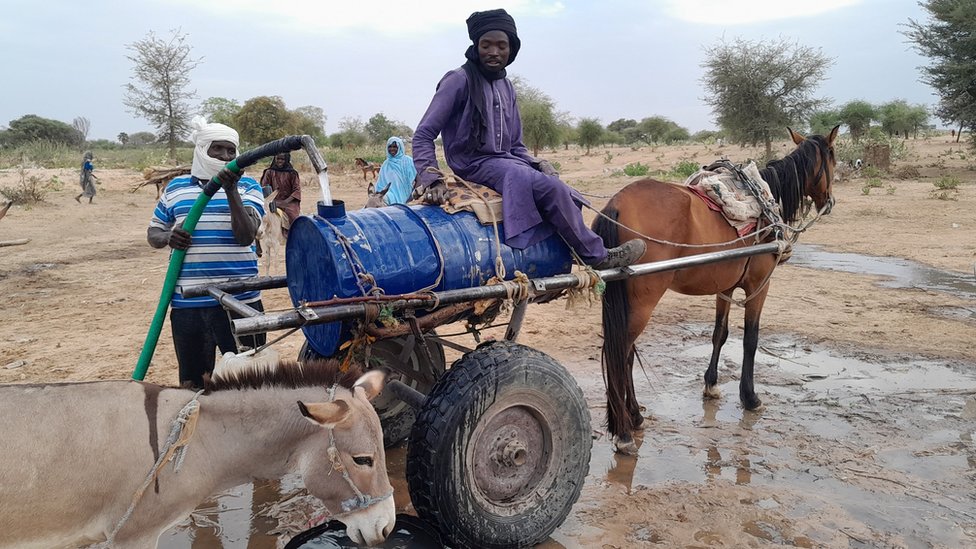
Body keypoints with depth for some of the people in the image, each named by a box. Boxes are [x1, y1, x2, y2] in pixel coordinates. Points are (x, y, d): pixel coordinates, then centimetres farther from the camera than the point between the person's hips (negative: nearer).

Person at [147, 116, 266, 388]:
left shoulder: (247, 187, 2)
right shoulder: (175, 188, 10)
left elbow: (246, 236, -11)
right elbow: (153, 233, 17)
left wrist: (231, 191, -20)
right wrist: (168, 238, -7)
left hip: (239, 301, -2)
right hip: (186, 303, 3)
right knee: (192, 380, 13)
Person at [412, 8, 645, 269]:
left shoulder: (506, 87, 14)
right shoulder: (459, 80, -8)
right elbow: (424, 135, -11)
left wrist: (537, 164, -3)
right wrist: (430, 178, -27)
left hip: (506, 161, 8)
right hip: (475, 164, -8)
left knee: (565, 196, -7)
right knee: (551, 188, -24)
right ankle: (597, 256, -11)